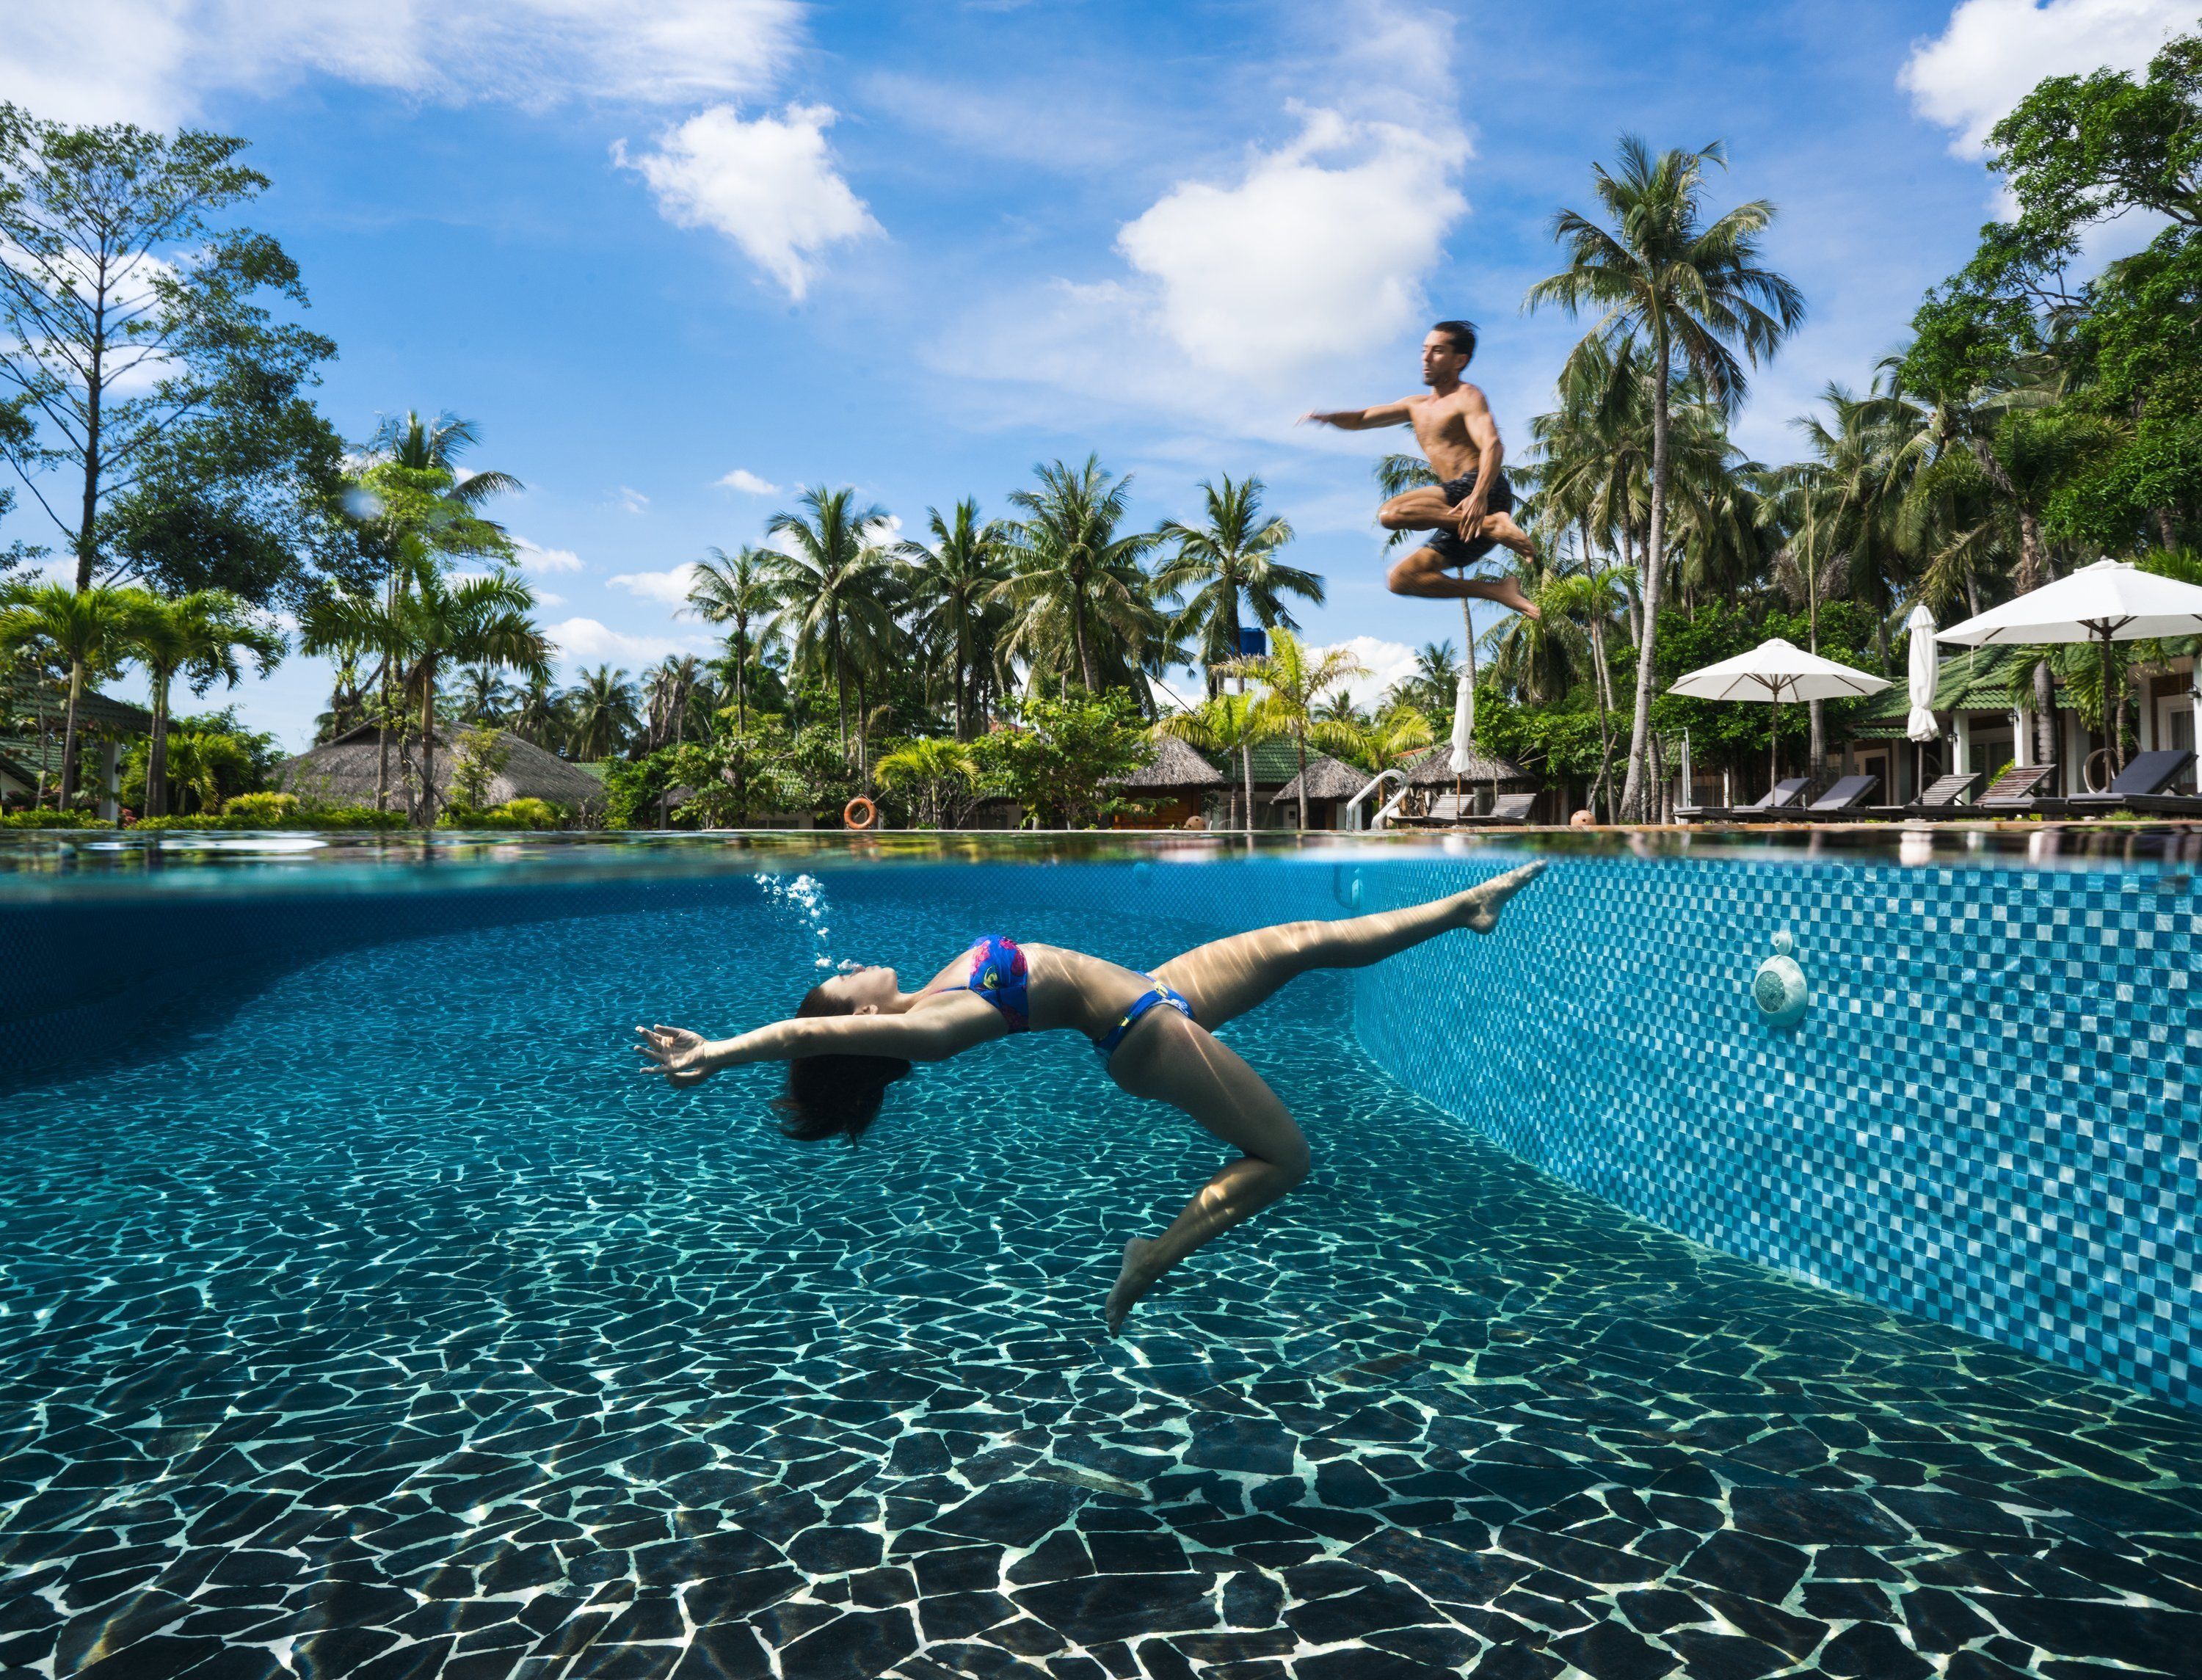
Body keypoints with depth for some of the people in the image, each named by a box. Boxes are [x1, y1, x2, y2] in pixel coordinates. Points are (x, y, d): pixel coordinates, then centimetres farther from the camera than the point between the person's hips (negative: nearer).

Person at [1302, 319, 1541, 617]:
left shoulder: (1467, 397, 1)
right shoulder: (1417, 407, 27)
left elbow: (1492, 446, -16)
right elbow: (1361, 419, 30)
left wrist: (1479, 495, -35)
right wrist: (1327, 417, 6)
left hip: (1489, 492, -8)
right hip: (1462, 513, 8)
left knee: (1391, 513, -27)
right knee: (1400, 579, 6)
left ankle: (1494, 524, -27)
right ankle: (1500, 590, -1)